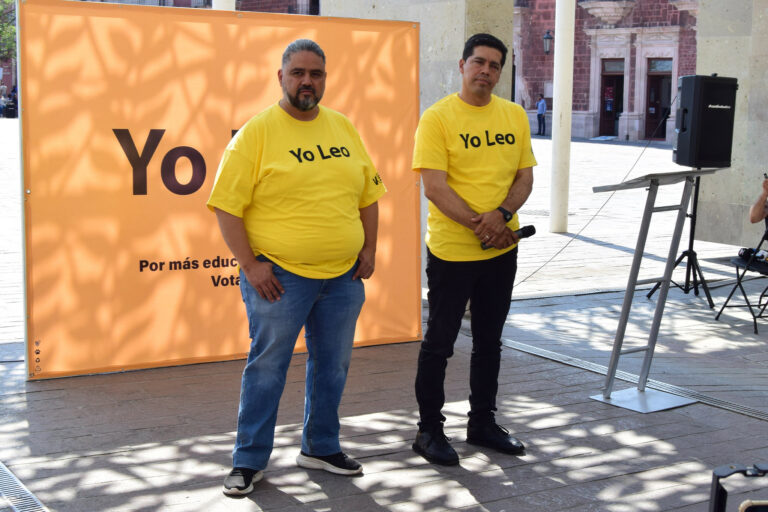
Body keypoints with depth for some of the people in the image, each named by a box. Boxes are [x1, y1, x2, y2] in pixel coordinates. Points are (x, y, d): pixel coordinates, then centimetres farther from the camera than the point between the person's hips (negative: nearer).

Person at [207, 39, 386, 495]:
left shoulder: (343, 128, 10)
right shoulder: (256, 132, -7)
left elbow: (369, 193, 17)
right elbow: (226, 205, -9)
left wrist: (368, 250, 7)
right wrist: (249, 265, -14)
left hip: (343, 276, 5)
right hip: (279, 276, -5)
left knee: (333, 366, 14)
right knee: (267, 367, 2)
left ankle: (321, 447, 32)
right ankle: (250, 460, 15)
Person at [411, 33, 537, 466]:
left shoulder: (515, 116, 7)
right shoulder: (438, 117, -9)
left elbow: (525, 176, 5)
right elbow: (434, 187, -15)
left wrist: (501, 215, -14)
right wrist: (479, 226, -20)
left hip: (501, 251, 5)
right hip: (452, 251, -5)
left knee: (490, 340, 16)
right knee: (440, 342, 4)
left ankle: (483, 422, 29)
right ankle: (430, 430, 16)